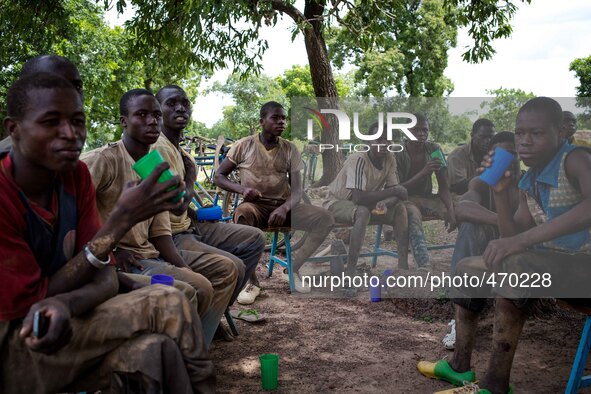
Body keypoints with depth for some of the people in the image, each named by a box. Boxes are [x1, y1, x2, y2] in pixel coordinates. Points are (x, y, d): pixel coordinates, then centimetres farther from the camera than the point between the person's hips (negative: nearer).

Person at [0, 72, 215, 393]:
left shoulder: (76, 175, -2)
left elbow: (105, 277, -4)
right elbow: (31, 304, -18)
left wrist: (63, 304, -28)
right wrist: (120, 221, -23)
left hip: (58, 332, 5)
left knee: (152, 350, -24)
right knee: (166, 306, -17)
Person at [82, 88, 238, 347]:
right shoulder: (104, 160, -13)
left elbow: (160, 233, 9)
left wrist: (186, 269, -6)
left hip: (150, 252, 9)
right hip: (118, 260, -9)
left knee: (224, 268, 7)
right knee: (200, 287, -24)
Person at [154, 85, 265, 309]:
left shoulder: (177, 148, 13)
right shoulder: (158, 147, -18)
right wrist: (190, 175, -7)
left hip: (187, 226, 10)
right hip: (169, 236, -10)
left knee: (254, 239, 11)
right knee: (232, 266, -27)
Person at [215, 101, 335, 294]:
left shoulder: (290, 149, 6)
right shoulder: (245, 145, 1)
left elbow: (297, 189, 1)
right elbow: (218, 176, 4)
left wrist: (284, 208, -22)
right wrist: (242, 189, -17)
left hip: (283, 206, 3)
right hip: (256, 205, -3)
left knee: (325, 218, -19)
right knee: (242, 213, -39)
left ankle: (294, 267, -6)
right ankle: (251, 279, -28)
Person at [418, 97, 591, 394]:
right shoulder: (529, 182, 8)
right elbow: (512, 240, 7)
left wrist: (521, 240, -42)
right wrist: (500, 191, -5)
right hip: (551, 265, 9)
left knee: (514, 267, -34)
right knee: (468, 268, 12)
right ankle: (460, 365, 15)